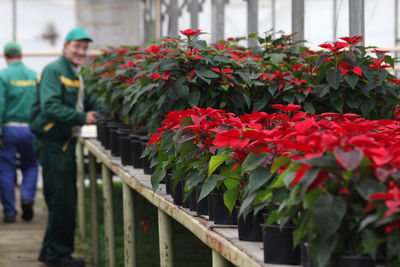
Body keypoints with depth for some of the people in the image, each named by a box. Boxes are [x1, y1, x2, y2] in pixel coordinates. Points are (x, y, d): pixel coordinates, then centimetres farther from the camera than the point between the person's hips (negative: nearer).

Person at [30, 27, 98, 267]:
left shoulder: (76, 74, 18)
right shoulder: (54, 71, -13)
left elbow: (85, 104, 23)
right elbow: (50, 107, -24)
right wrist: (82, 118, -24)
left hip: (66, 143, 10)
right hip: (53, 144, -10)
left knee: (66, 200, 14)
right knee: (62, 200, -7)